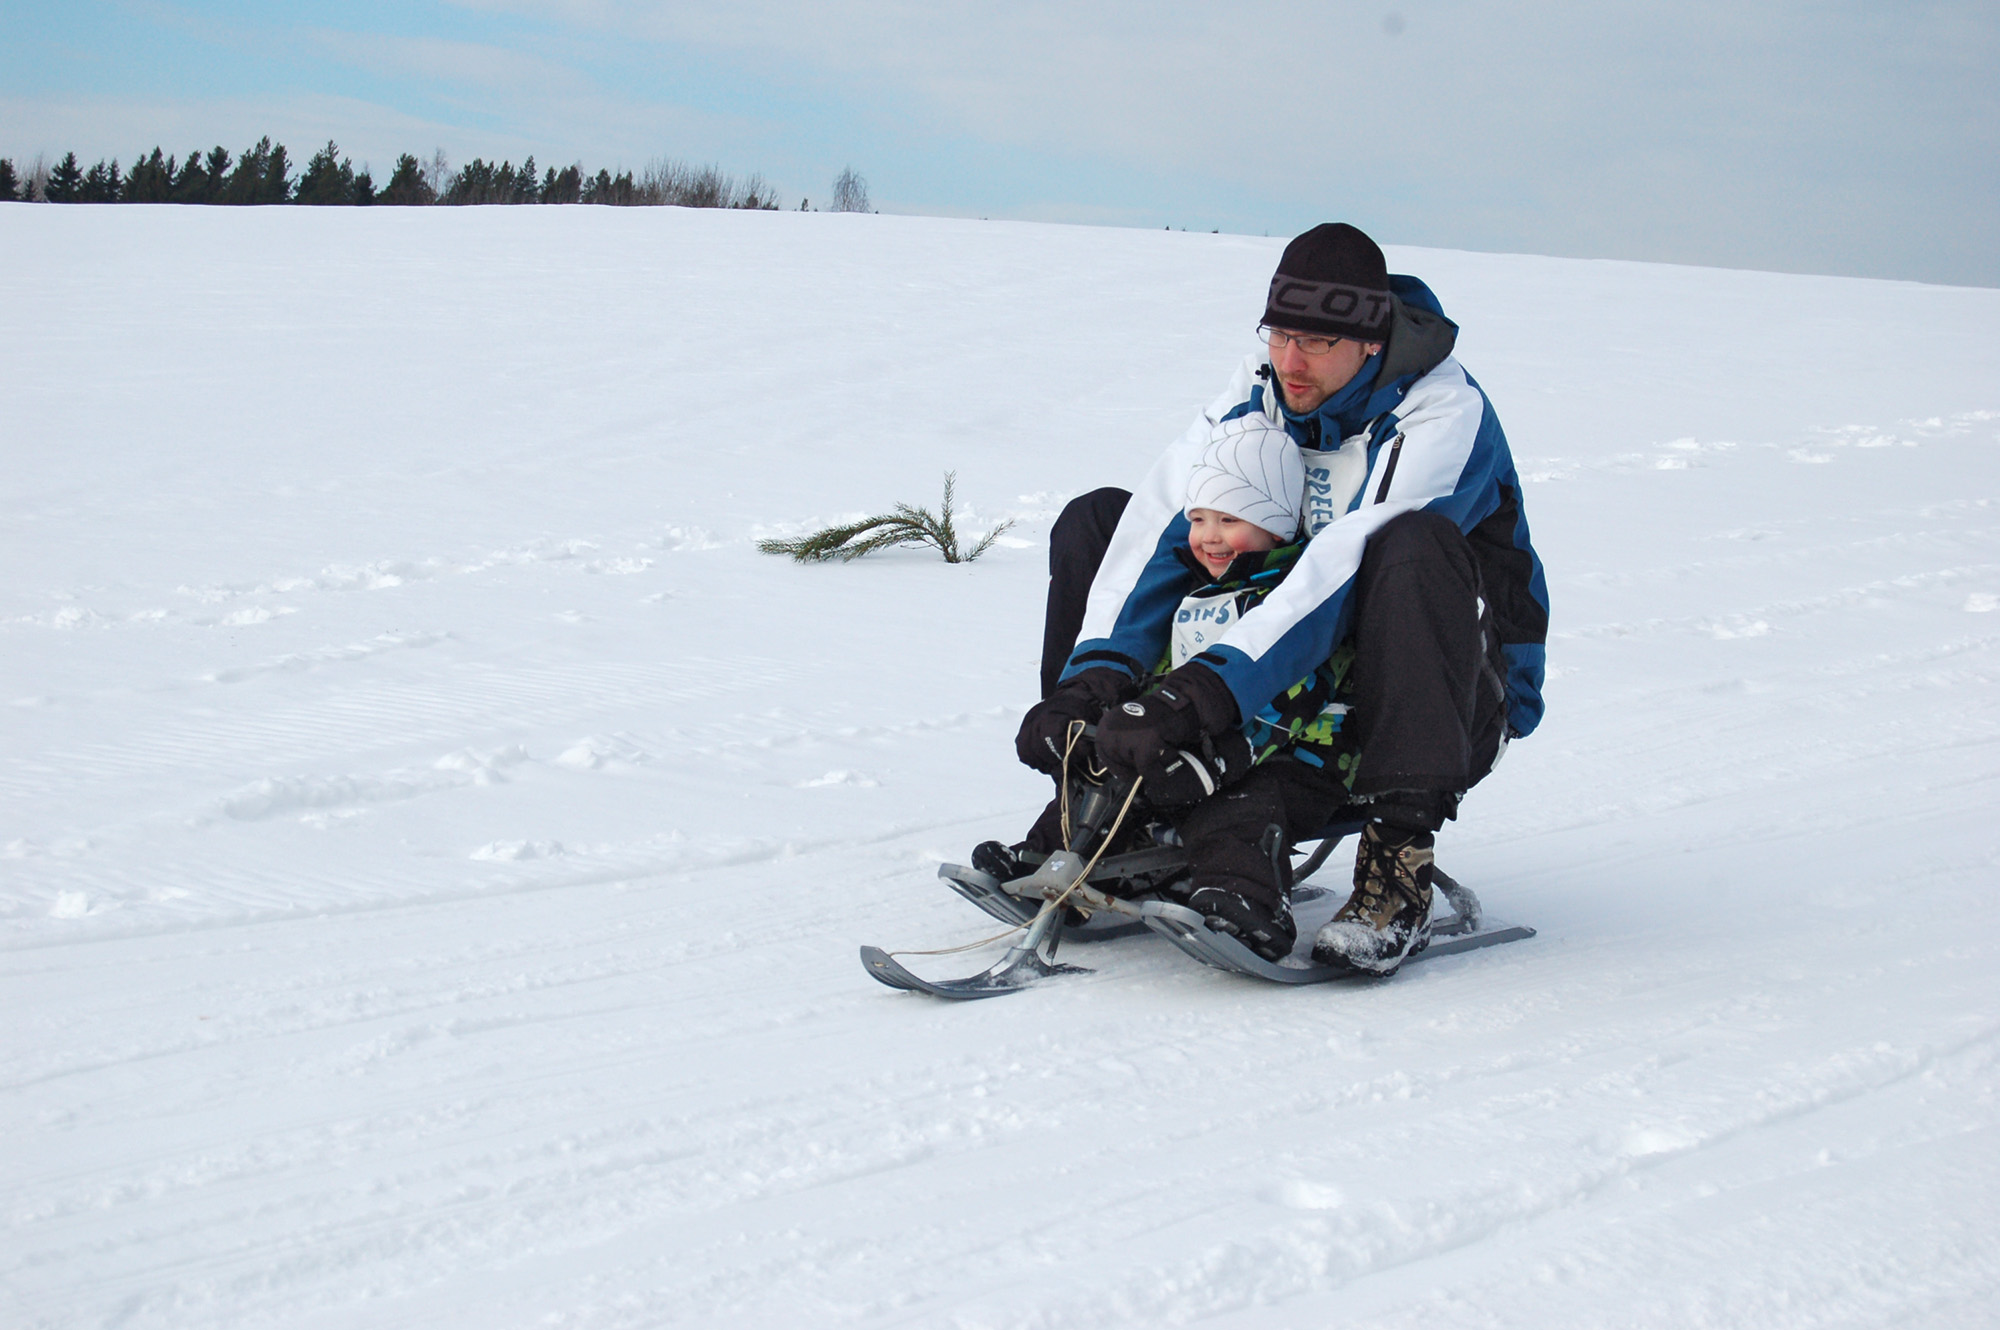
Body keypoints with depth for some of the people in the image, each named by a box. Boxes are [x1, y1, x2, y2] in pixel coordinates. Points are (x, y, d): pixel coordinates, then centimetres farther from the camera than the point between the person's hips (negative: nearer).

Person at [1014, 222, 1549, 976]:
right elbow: (1162, 524, -14)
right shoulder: (1258, 391, -4)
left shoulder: (1443, 411, -22)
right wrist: (1093, 673, -30)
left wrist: (1204, 695, -45)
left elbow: (1343, 573, -35)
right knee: (1094, 520, -2)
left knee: (1416, 544, -39)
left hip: (1454, 696, -6)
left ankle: (1398, 870, -36)